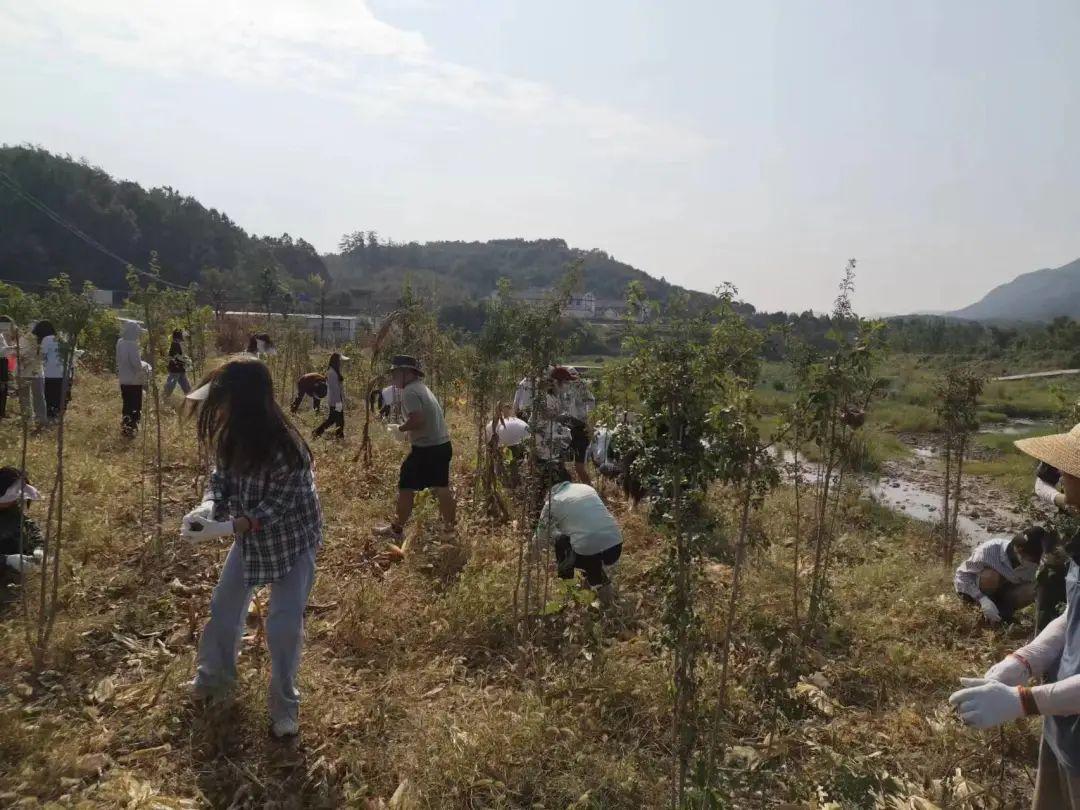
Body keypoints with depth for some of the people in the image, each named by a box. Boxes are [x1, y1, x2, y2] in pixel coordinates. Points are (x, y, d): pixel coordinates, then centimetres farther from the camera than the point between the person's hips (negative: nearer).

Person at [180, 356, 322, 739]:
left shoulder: (286, 450, -34)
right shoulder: (231, 437, -14)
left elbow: (273, 510, -29)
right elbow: (221, 476, -2)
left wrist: (222, 529, -37)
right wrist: (207, 507, -22)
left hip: (292, 539, -6)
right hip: (251, 536, 7)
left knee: (283, 623, -5)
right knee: (224, 607, 15)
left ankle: (284, 703, 17)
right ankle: (214, 677, 40)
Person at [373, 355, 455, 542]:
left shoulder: (409, 392, -15)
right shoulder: (422, 388, 15)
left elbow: (417, 419, -26)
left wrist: (400, 428, -10)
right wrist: (407, 429, 11)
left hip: (426, 448, -9)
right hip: (443, 444, 9)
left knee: (406, 488, 4)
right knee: (441, 488, 17)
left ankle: (396, 529, 15)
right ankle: (450, 528, 26)